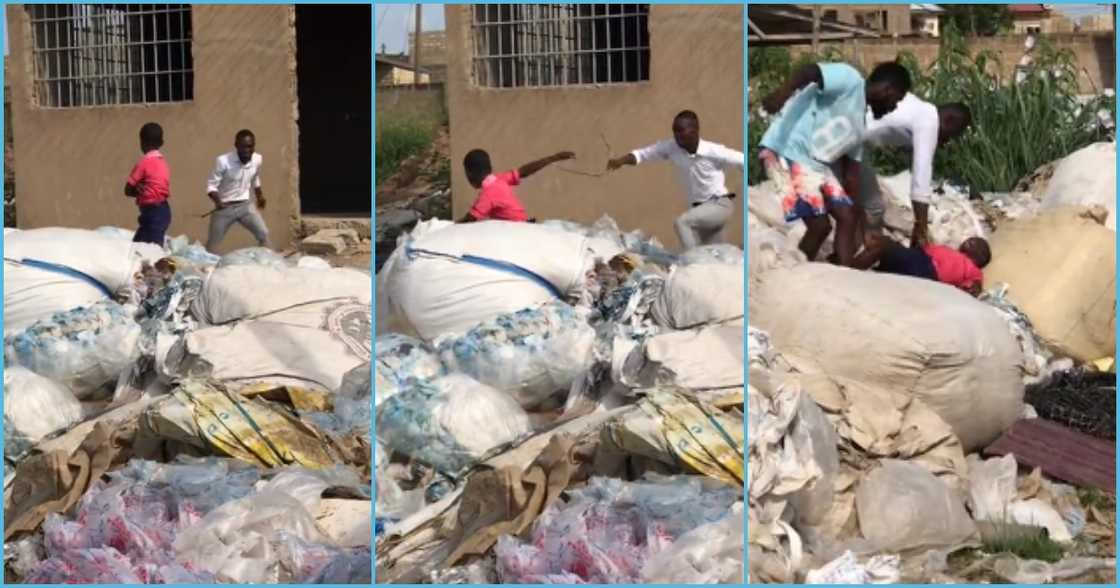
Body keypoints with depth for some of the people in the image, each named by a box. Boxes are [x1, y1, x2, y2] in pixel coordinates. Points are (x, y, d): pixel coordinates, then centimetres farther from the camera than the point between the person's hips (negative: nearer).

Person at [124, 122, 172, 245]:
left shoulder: (145, 161, -11)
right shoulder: (163, 162, 11)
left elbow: (128, 190, -7)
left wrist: (139, 191, 7)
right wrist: (143, 191, -2)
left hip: (152, 212, -9)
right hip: (163, 210, 9)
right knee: (137, 244, 15)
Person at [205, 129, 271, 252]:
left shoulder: (257, 160, -6)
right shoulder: (223, 161, -23)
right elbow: (211, 185, -18)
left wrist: (260, 195, 13)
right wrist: (217, 202, -34)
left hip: (245, 205, 3)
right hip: (225, 207, -3)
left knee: (264, 234, -9)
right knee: (212, 245, 5)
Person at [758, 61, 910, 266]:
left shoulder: (859, 123, 20)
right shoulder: (850, 79, -5)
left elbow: (851, 172, 23)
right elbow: (808, 72, -22)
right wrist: (783, 92, -43)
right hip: (786, 151, -10)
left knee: (847, 218, 5)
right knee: (820, 225, -12)